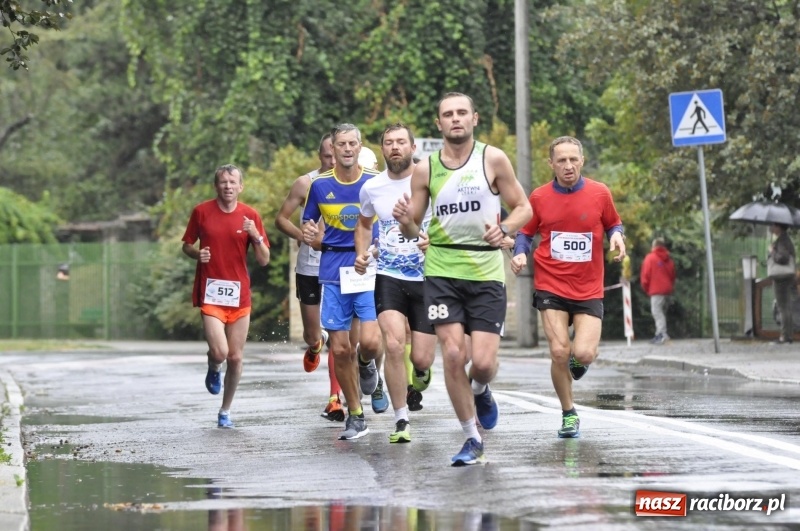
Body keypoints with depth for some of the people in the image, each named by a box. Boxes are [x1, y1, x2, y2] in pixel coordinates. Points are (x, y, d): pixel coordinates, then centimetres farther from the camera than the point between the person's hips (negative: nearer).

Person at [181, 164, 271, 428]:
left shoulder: (250, 216, 1)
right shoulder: (201, 212, -1)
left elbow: (264, 260, 1)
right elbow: (187, 245, 12)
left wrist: (256, 236, -16)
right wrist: (197, 253, -10)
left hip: (239, 295, 2)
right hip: (210, 293, -2)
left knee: (235, 357, 5)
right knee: (220, 352, -17)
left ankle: (226, 411, 22)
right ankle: (213, 369, 21)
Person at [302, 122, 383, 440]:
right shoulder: (320, 185, 3)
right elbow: (308, 225, 15)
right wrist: (307, 234, -8)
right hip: (333, 270, 2)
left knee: (370, 341, -18)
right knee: (340, 349, 2)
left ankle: (366, 363, 20)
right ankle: (356, 416, 17)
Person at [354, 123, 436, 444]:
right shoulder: (371, 188, 4)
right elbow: (364, 223, 24)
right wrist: (361, 254, 7)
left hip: (427, 278, -1)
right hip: (388, 277, 1)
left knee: (422, 359, -2)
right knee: (394, 344, -20)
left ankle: (418, 380, 39)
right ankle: (401, 420, -8)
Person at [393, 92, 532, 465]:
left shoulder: (493, 159, 0)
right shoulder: (425, 169, 5)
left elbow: (523, 208, 3)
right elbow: (413, 230, 11)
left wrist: (504, 228, -17)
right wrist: (405, 221, -13)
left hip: (486, 271, -1)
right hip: (441, 271, 1)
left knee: (483, 361, -9)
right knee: (453, 355, -9)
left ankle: (480, 391, 30)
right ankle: (473, 441, 5)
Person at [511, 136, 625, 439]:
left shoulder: (600, 193, -1)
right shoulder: (539, 197, 0)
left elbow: (613, 224, 14)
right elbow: (526, 233, 13)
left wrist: (617, 236, -9)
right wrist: (520, 253, -7)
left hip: (589, 289, 0)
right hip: (551, 287, 0)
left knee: (584, 354, -15)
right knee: (559, 352, -10)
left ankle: (578, 359, 24)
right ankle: (569, 414, 10)